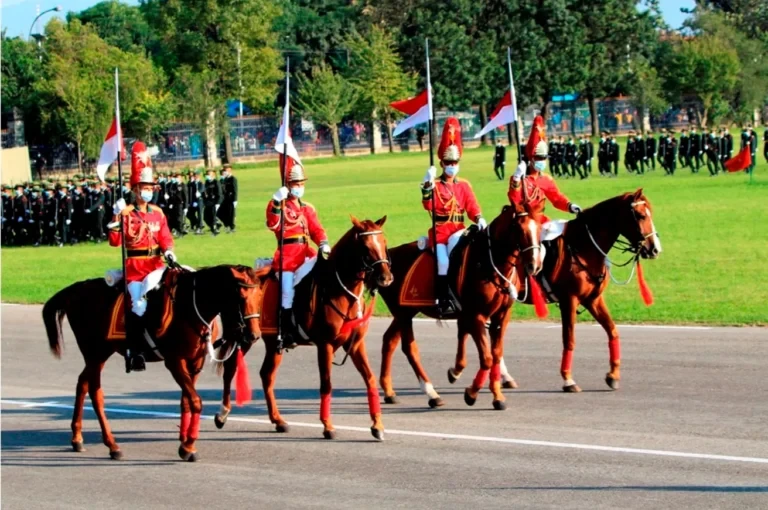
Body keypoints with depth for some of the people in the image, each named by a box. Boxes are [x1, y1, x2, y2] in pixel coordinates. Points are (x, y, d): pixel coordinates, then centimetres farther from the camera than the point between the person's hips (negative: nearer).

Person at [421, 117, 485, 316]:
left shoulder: (464, 185, 12)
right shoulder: (434, 185, 4)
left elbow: (472, 207, 6)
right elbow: (428, 205, -12)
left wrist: (480, 220, -15)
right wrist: (428, 185, -27)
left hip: (458, 229, 1)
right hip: (439, 230, -1)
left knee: (456, 243, -33)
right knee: (442, 262, -23)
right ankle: (444, 300, -18)